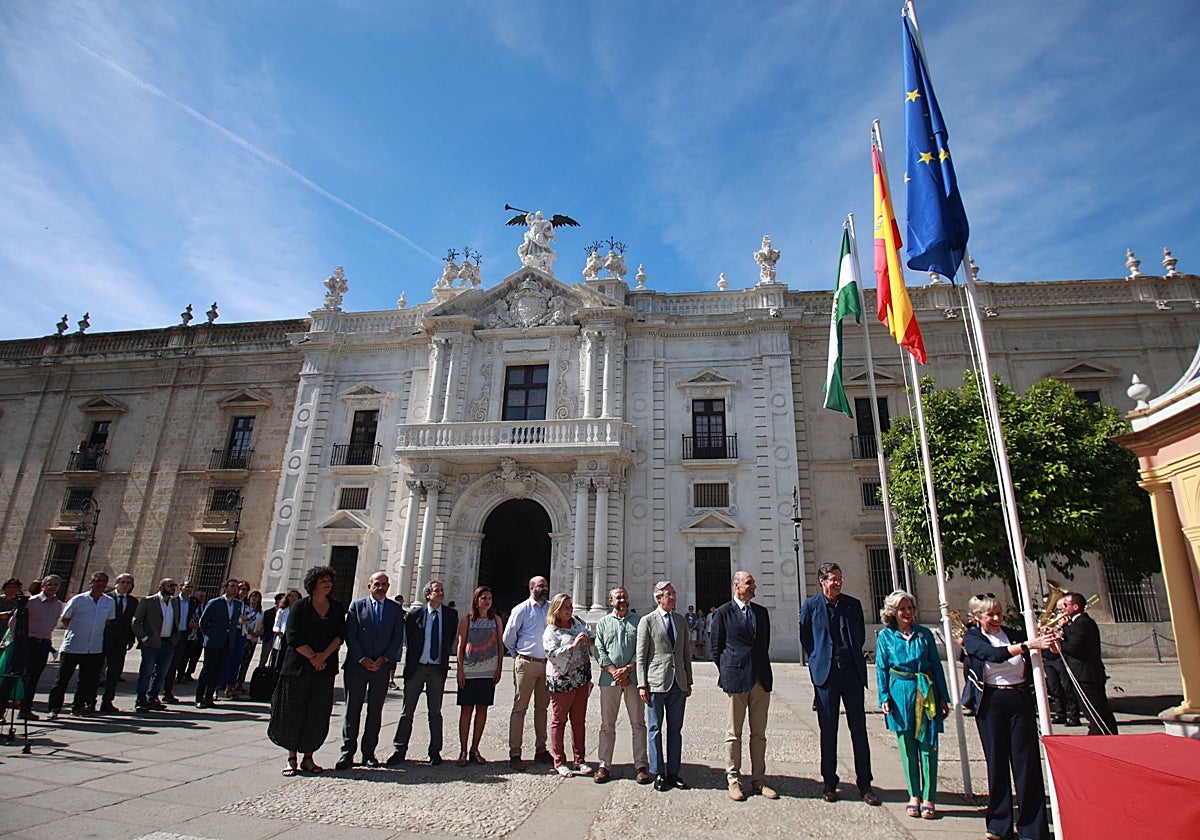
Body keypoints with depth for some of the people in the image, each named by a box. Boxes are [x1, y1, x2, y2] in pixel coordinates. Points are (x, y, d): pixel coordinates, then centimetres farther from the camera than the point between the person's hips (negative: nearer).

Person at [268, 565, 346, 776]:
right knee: (293, 711, 4)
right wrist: (312, 657, -12)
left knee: (318, 715, 4)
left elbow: (340, 635, 1)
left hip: (325, 667, 2)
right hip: (298, 666, -2)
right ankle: (292, 759, 16)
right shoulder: (300, 606, 0)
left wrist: (324, 655, -13)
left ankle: (308, 758, 15)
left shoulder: (337, 609, 8)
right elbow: (293, 638, -7)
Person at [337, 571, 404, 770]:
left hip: (382, 666, 1)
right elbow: (350, 634, -2)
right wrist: (362, 659, -11)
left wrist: (384, 659, -8)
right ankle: (347, 752, 10)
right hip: (356, 665, -1)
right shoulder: (357, 605, 5)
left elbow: (398, 636, 4)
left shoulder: (395, 608, 7)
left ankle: (369, 753, 15)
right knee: (352, 709, 2)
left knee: (375, 711, 7)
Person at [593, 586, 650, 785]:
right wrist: (614, 671, -9)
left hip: (632, 677, -1)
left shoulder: (637, 622, 7)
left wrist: (627, 669, -10)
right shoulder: (603, 623, 11)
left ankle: (641, 766, 10)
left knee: (638, 723, 2)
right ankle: (604, 765, 14)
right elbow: (599, 651, 3)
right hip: (609, 679, 1)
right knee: (607, 724, 5)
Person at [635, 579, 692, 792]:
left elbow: (686, 652, 15)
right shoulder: (647, 621, -4)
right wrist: (642, 684, -8)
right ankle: (658, 773, 17)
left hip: (678, 683, 5)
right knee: (655, 729, 5)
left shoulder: (680, 620, 11)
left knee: (675, 729, 11)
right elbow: (641, 656, -5)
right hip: (656, 683, -5)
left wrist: (688, 681, 11)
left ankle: (673, 773, 22)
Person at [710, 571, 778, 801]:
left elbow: (765, 644, 18)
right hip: (736, 679, -4)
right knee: (734, 734, 5)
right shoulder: (723, 612, -3)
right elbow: (716, 647, 1)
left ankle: (758, 780, 21)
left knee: (759, 734, 11)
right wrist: (727, 672, 1)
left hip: (761, 679, 4)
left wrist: (763, 670, 13)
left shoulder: (762, 612, 11)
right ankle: (733, 780, 15)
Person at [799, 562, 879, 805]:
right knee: (828, 731, 6)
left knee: (859, 729, 5)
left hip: (852, 672, 2)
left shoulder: (853, 604, 7)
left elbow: (861, 636, 16)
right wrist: (820, 659, 5)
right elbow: (805, 639, 7)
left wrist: (852, 656, 11)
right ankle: (829, 783, 17)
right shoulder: (810, 606, -1)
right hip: (826, 673, -2)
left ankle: (864, 784, 16)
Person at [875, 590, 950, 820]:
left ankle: (929, 798, 11)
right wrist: (884, 697, -4)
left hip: (926, 693, 1)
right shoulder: (885, 636, 2)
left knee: (928, 745, 1)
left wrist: (943, 697, 5)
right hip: (900, 694, 0)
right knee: (907, 746, 7)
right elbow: (881, 669, 4)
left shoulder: (924, 634, 5)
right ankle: (914, 795, 20)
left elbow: (936, 665, 8)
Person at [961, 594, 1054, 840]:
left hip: (1020, 700, 2)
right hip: (990, 703, -1)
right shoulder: (972, 638, -2)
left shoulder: (1013, 634, 6)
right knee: (996, 762, 7)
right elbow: (995, 654, -21)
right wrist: (1028, 645, -30)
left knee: (1026, 760, 1)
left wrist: (1046, 634, -17)